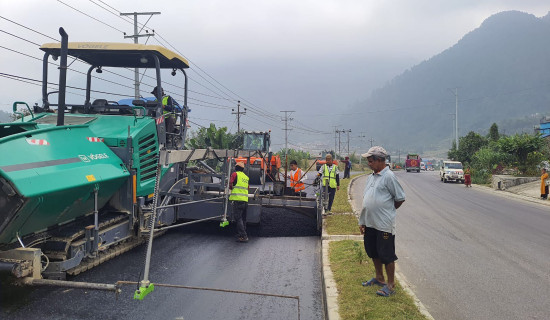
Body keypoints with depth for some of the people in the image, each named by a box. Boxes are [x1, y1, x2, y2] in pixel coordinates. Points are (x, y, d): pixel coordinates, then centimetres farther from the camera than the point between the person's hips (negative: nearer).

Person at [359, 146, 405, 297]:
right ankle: (379, 278, 37)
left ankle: (390, 285, 15)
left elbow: (400, 198, -10)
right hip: (370, 223, 9)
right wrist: (362, 222, 14)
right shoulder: (371, 177, 11)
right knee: (373, 252, 20)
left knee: (387, 255, 1)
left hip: (384, 225, -9)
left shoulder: (388, 176, -14)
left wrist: (388, 210, 3)